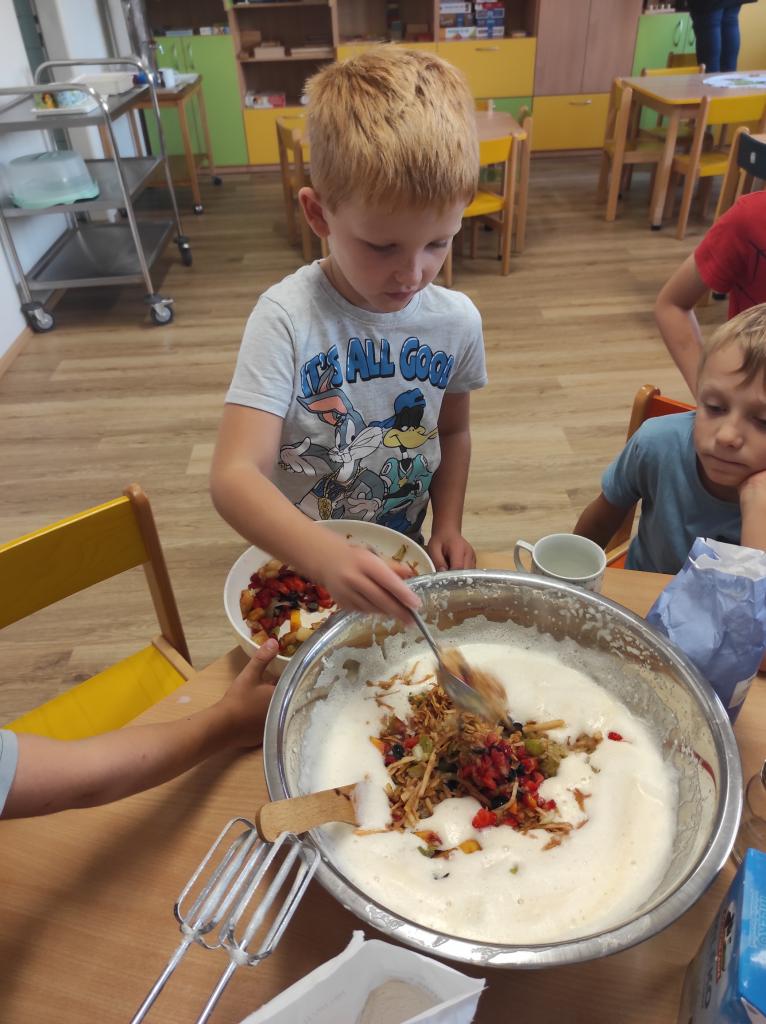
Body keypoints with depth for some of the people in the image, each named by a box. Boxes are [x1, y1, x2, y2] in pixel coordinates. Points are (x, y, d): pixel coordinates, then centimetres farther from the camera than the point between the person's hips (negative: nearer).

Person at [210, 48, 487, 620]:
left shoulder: (457, 320, -9)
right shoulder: (288, 319, -23)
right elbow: (235, 476, -31)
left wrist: (448, 525, -3)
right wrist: (326, 559, -47)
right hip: (298, 566, -3)